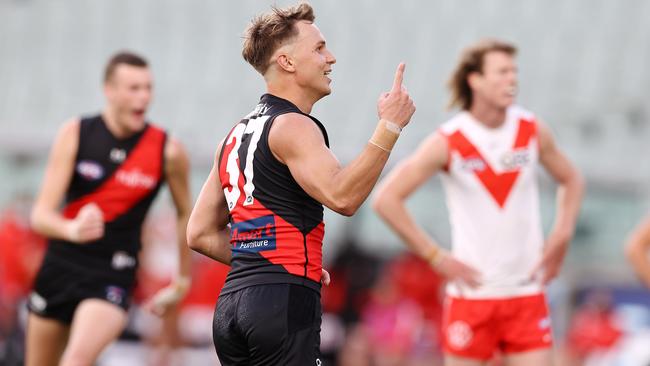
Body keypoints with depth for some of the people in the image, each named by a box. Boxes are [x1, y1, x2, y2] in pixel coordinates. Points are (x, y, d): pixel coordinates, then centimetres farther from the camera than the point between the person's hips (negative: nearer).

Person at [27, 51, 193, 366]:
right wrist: (72, 229, -37)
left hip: (112, 276, -3)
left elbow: (185, 213, 9)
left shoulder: (168, 151, -9)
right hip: (60, 266, 3)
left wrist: (182, 279, 13)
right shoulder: (74, 134, -8)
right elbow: (40, 215, -15)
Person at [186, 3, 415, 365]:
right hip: (285, 302, -9)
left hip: (232, 304, 9)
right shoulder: (293, 126, -7)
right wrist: (390, 126, -21)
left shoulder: (236, 134, 21)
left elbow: (201, 234, 21)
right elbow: (341, 196, -23)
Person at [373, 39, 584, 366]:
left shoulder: (533, 131, 2)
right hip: (472, 292, -3)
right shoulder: (448, 142, -9)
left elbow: (570, 180, 19)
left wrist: (561, 238, 5)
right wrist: (436, 257, -10)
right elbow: (386, 198, -10)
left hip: (527, 291, 3)